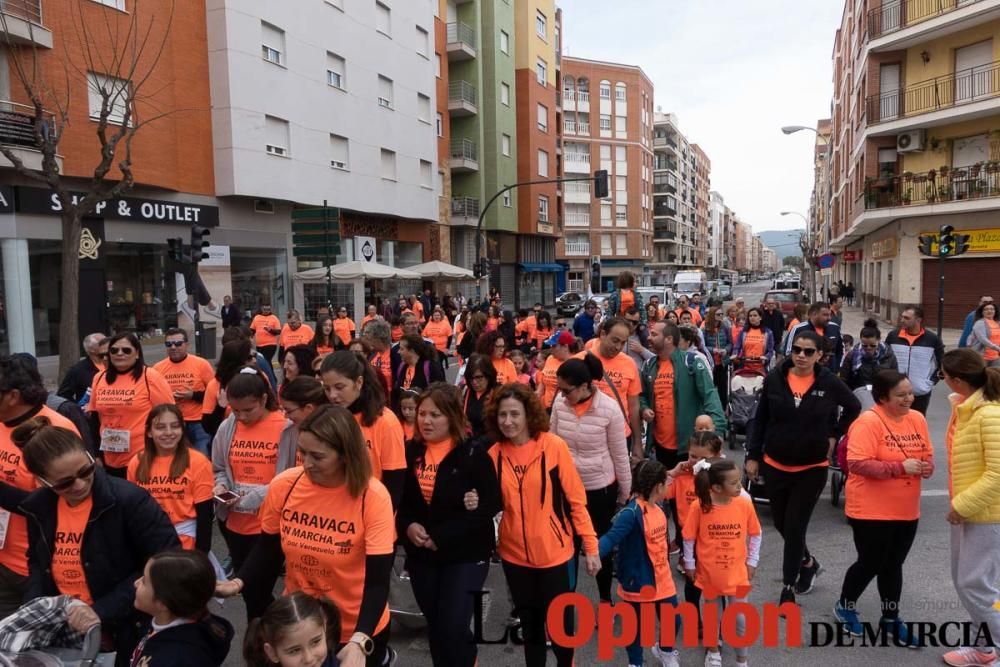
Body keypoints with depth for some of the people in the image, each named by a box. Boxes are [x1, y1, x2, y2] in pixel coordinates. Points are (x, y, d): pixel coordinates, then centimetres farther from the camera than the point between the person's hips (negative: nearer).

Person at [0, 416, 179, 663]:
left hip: (129, 630, -5)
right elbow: (38, 562, 14)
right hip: (65, 629, 5)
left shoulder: (130, 499, -23)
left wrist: (103, 610, -24)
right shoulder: (38, 506, -3)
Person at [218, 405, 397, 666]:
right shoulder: (283, 486, -14)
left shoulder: (373, 497, -23)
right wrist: (239, 581, -15)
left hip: (357, 627, -3)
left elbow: (378, 580, -22)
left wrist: (359, 642, -34)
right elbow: (268, 549, 2)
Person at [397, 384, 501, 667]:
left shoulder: (474, 454, -12)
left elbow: (490, 505, -16)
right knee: (435, 625, 15)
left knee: (454, 627, -7)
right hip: (420, 554, 4)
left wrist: (440, 537, -19)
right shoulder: (410, 452, 1)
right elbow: (398, 499, 8)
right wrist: (407, 526, -14)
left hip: (465, 555, -4)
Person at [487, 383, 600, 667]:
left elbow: (576, 499, -9)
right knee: (530, 624, 19)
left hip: (555, 553, -3)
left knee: (561, 624, 11)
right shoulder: (494, 454, -5)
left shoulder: (554, 446, -14)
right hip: (515, 555, 3)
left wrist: (591, 546, -8)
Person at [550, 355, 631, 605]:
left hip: (601, 488, -2)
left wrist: (625, 493, 0)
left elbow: (620, 455, -9)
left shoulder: (610, 409, -19)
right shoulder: (560, 402, -10)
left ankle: (605, 597, 35)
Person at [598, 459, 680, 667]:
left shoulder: (657, 506, -2)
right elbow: (611, 537, -38)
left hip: (662, 578, 7)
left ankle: (665, 650, 51)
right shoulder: (632, 512, -28)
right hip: (639, 581, -7)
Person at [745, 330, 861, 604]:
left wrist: (834, 435, 1)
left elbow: (854, 408, 10)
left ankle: (788, 588, 17)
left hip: (812, 468, -2)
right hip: (775, 465, 2)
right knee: (781, 523, 16)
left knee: (795, 527, -1)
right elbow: (760, 420, 1)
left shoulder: (829, 382, -10)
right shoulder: (774, 378, -7)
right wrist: (752, 456, 0)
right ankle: (807, 561, 44)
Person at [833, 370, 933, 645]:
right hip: (872, 510, -6)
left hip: (906, 511, 6)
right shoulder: (868, 421, -19)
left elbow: (928, 455, 14)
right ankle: (845, 606, 30)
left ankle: (891, 618, 34)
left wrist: (927, 466, -9)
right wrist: (901, 467, -27)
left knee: (893, 565, 17)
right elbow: (857, 464, -25)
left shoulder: (917, 418, 4)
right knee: (871, 563, 5)